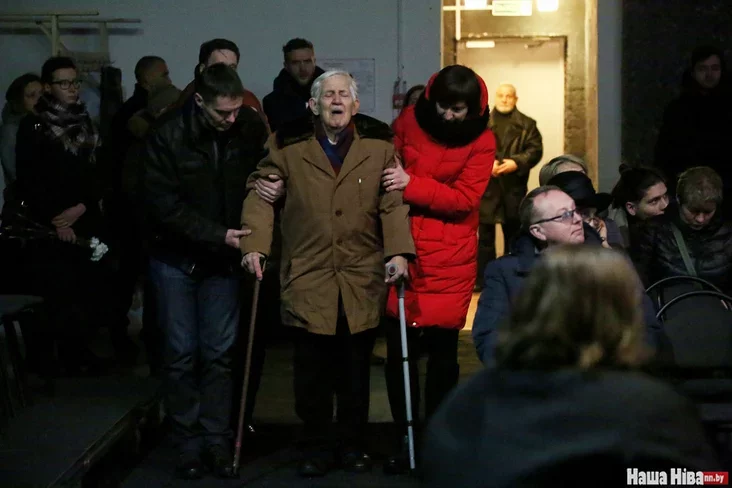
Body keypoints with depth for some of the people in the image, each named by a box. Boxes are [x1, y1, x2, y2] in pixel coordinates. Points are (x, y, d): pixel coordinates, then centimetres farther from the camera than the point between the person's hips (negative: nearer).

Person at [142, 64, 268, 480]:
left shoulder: (251, 128, -10)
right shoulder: (169, 135, -17)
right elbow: (164, 204, -17)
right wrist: (218, 235, -21)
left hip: (224, 258, 2)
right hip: (176, 258, -2)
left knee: (219, 353, 4)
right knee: (182, 354, 3)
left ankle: (218, 442, 12)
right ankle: (189, 445, 12)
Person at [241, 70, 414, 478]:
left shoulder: (379, 144, 3)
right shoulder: (289, 145, 3)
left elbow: (394, 201, 0)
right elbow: (261, 192, 3)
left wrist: (398, 251, -12)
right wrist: (254, 244, -9)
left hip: (363, 279, 0)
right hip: (308, 276, 0)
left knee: (356, 368, 11)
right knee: (312, 368, 5)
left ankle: (353, 444, 25)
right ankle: (317, 446, 20)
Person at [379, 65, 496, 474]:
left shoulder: (481, 141, -2)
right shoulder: (409, 121, 3)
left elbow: (464, 198, -10)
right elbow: (388, 172, 15)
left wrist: (412, 185, -22)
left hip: (450, 259, -1)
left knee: (443, 351, 4)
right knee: (398, 351, 2)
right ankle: (406, 440, 15)